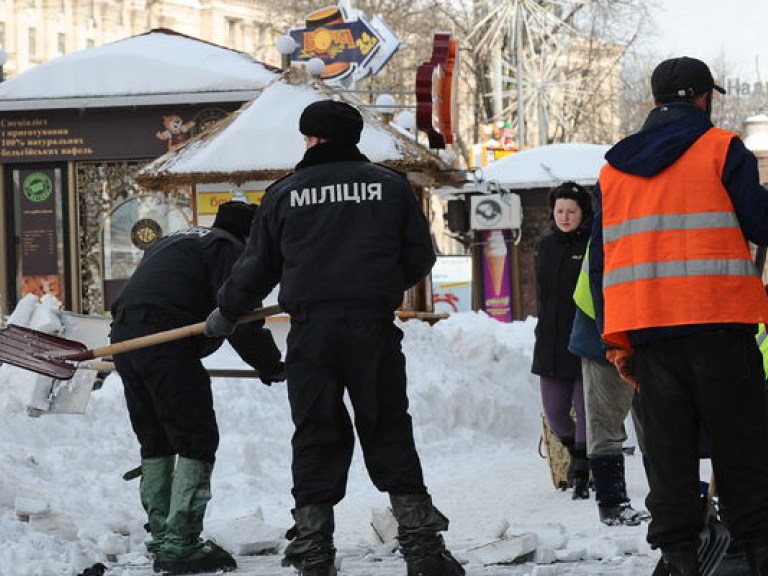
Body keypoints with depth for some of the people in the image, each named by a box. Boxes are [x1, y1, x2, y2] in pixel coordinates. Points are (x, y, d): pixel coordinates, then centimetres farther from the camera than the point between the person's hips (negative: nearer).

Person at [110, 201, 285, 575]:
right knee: (197, 441, -5)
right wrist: (271, 366, 2)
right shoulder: (228, 249, 2)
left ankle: (161, 538, 22)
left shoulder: (175, 241, 31)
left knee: (155, 442, 18)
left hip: (123, 336, 9)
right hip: (166, 344, -9)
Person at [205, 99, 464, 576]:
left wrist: (226, 314, 29)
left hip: (311, 331, 0)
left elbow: (257, 267, 13)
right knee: (389, 434, 7)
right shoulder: (391, 185, 7)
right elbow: (420, 258, 10)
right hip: (374, 329, 0)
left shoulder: (285, 193, 6)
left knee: (316, 436, 5)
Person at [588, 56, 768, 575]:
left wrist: (615, 339, 15)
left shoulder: (613, 168, 16)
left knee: (668, 443, 7)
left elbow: (601, 259, 14)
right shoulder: (722, 150, -1)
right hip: (716, 319, -4)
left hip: (643, 326, 4)